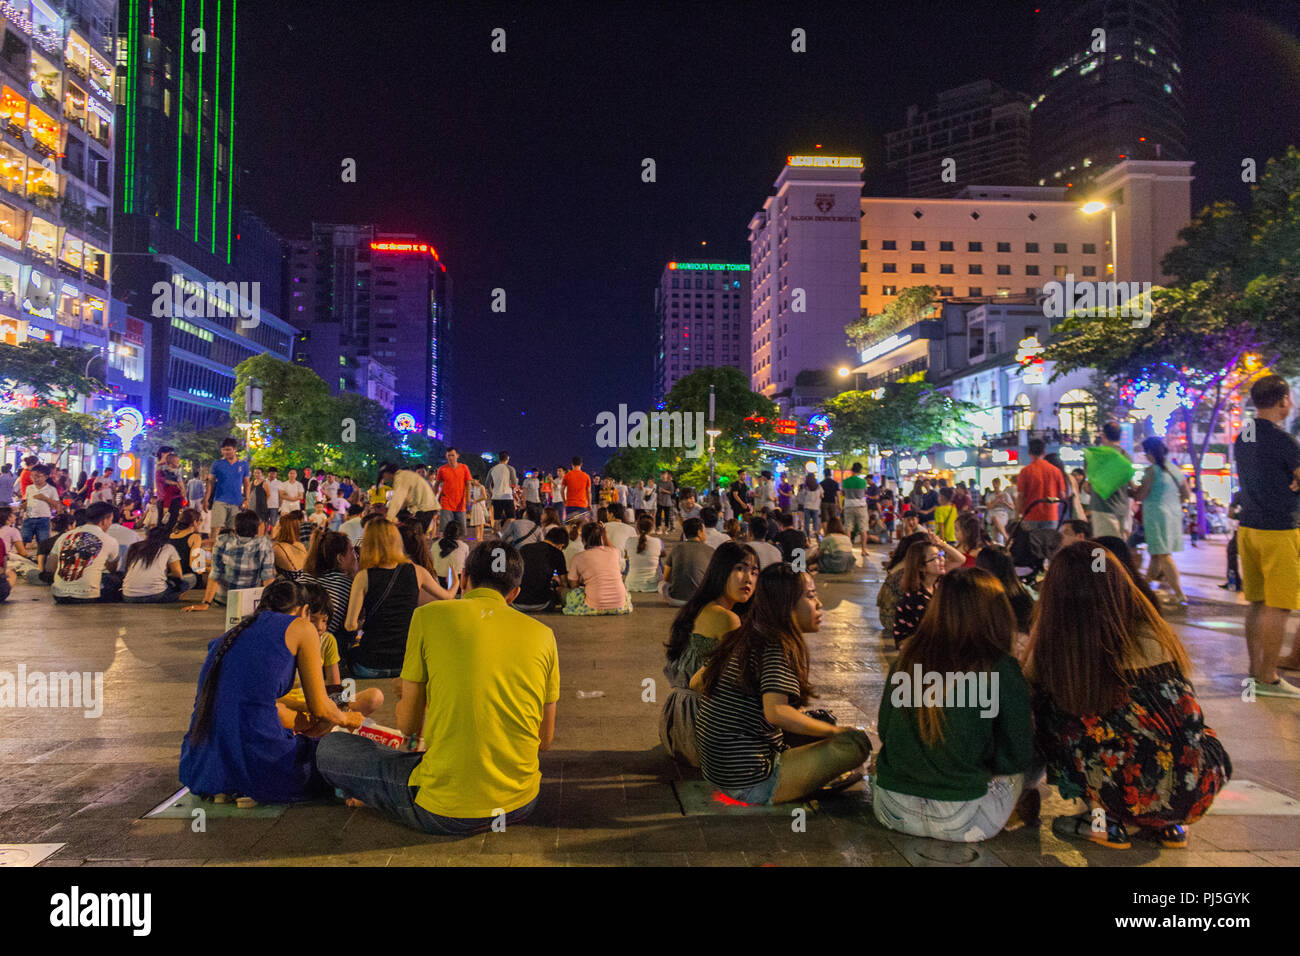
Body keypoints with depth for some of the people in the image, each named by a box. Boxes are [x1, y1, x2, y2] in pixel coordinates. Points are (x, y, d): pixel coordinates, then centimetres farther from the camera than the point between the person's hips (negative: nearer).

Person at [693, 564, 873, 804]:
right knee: (857, 742, -13)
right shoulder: (779, 647, -17)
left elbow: (696, 682, 16)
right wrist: (836, 731, -17)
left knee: (821, 718, 22)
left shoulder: (743, 638, 8)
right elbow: (776, 712, -30)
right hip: (752, 784, -9)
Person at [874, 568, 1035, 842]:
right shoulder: (1001, 670, -13)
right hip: (958, 821, -4)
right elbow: (1017, 757, -3)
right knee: (1017, 771, 22)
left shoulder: (906, 658, -2)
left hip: (890, 810, 4)